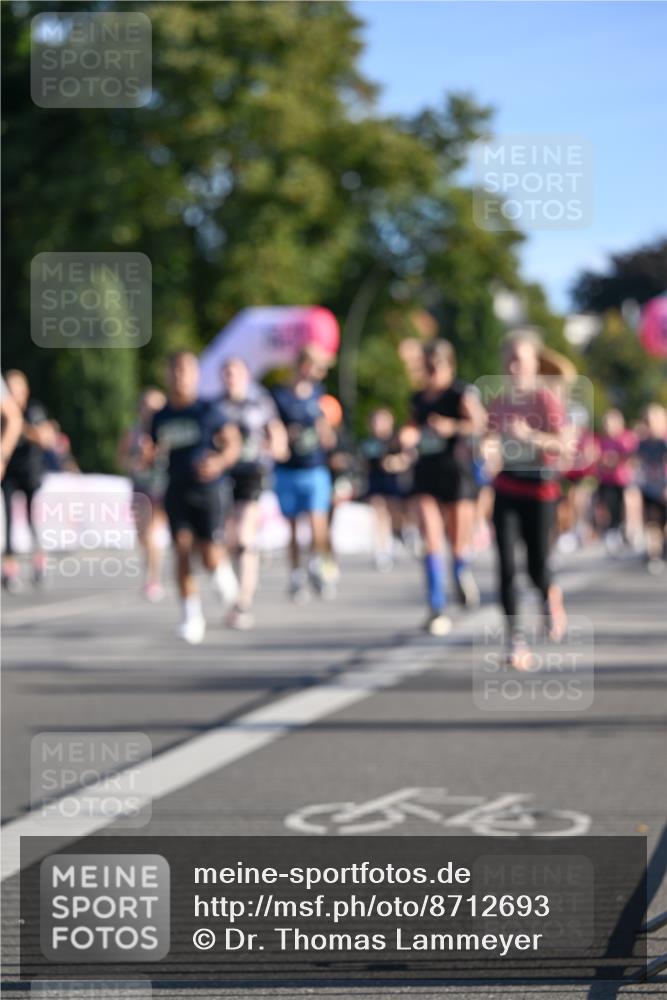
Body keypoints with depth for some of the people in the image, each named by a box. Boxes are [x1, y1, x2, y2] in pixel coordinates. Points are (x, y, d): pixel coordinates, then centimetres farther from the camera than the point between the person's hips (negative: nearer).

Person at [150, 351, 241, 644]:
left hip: (206, 490, -3)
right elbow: (154, 453, 19)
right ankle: (192, 615, -5)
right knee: (182, 548, -12)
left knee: (209, 556, -8)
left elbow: (232, 444, -1)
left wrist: (220, 462, -21)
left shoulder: (208, 411, -2)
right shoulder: (161, 417, 9)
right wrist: (154, 455, -5)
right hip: (176, 490, 3)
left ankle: (223, 568, 30)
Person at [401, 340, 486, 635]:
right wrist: (409, 436, 1)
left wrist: (453, 426, -39)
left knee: (458, 545, 4)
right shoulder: (419, 399, 12)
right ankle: (437, 609, -10)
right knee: (431, 542, -11)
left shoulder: (462, 393, -5)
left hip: (457, 471, -4)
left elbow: (478, 423, -21)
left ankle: (462, 573, 40)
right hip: (426, 472, 4)